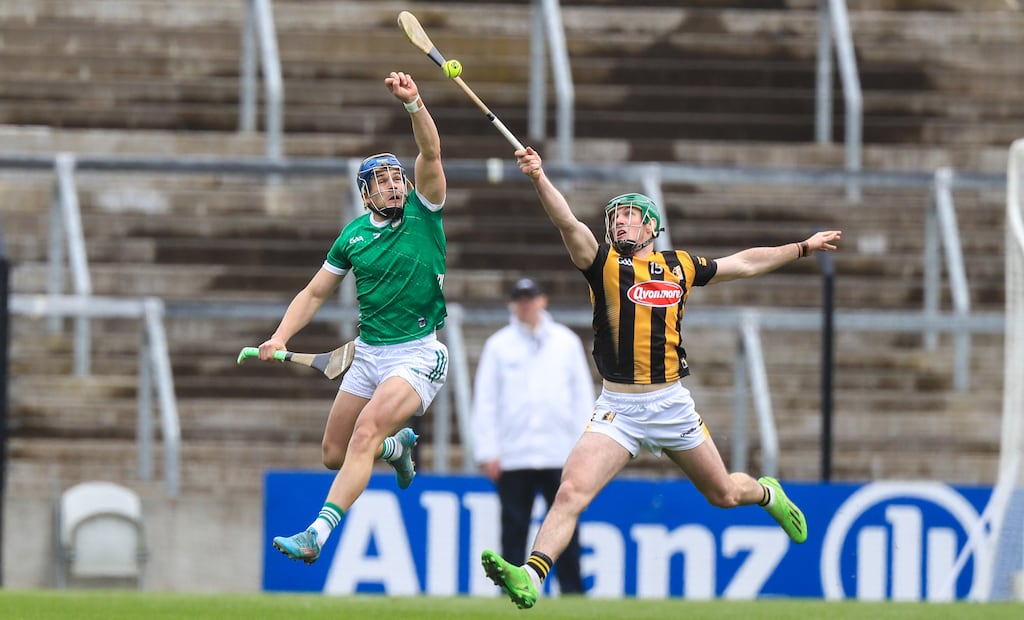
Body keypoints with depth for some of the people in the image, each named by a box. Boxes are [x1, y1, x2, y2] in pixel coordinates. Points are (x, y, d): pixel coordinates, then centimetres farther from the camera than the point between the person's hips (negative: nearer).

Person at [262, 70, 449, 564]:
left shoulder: (423, 215, -4)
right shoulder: (353, 235, 6)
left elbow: (431, 154, -20)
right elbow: (315, 293, 15)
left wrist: (413, 103, -35)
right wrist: (280, 337, 1)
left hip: (418, 353, -6)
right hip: (368, 353, 6)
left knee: (364, 435, -25)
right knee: (334, 455, 10)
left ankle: (317, 534, -30)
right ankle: (398, 446, 43)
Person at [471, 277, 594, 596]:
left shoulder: (566, 342, 10)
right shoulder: (498, 345, 7)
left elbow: (583, 396, 10)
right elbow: (485, 400, 5)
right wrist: (487, 452, -3)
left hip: (560, 454, 0)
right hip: (512, 458, 0)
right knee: (513, 529, -1)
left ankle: (572, 590, 1)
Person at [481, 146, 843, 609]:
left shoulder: (679, 266, 7)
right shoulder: (604, 262, 0)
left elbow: (745, 263, 22)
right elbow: (567, 223, -18)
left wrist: (803, 248, 28)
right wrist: (539, 178, -36)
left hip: (672, 405, 2)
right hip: (617, 408, -2)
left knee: (724, 494, 17)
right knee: (571, 492, -21)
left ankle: (766, 493, 51)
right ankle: (530, 577, -26)